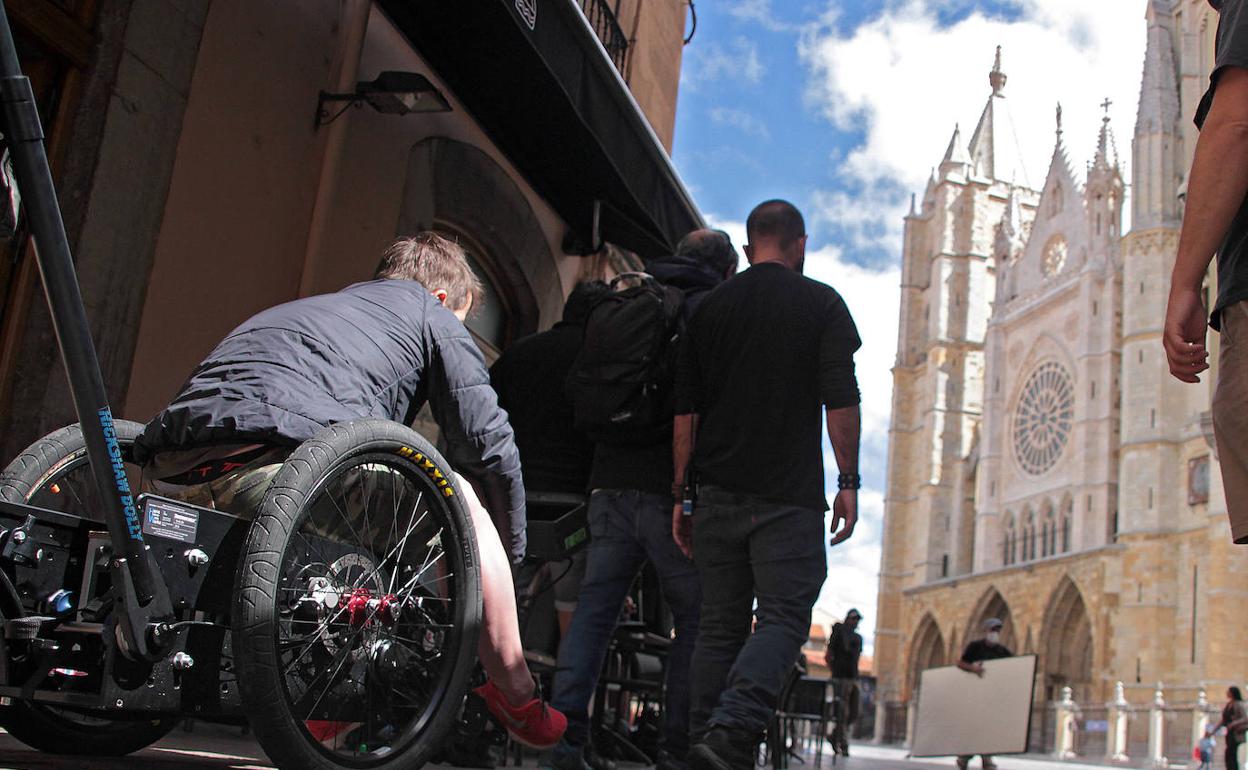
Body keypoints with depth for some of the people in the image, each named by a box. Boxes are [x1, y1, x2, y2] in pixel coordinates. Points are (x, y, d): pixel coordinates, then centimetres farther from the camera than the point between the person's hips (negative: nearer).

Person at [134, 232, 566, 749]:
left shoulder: (295, 310, 40)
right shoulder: (431, 315, 20)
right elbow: (487, 446, 14)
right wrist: (509, 556, 27)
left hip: (166, 479, 8)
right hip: (274, 465, -8)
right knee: (459, 500, 12)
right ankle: (517, 698, 17)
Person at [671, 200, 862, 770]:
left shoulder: (710, 307, 12)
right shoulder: (821, 303, 3)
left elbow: (684, 412, 9)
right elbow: (841, 401, -5)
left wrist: (682, 494, 11)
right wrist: (849, 482, 0)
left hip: (718, 492, 4)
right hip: (789, 493, -4)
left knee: (719, 625, 9)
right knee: (783, 617, -3)